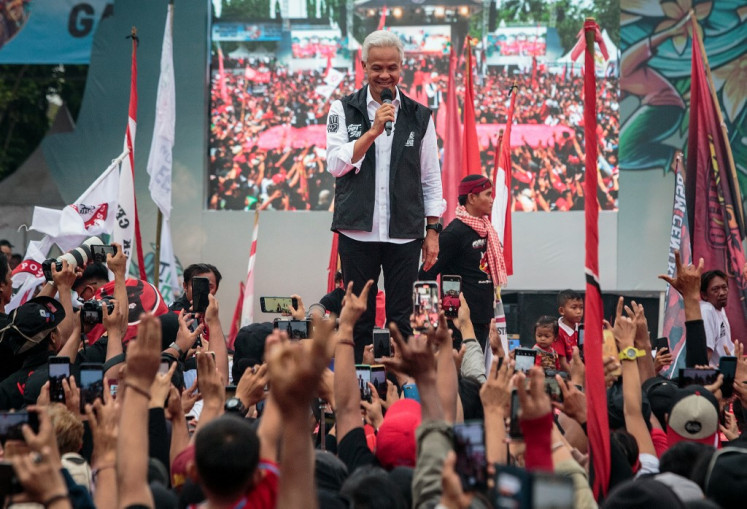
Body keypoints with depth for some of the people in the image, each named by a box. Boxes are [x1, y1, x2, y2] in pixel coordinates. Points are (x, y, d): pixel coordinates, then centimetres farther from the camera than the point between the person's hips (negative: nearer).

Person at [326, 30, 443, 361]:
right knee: (358, 318, 4)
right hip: (358, 231, -1)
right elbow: (336, 165, -7)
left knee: (400, 319, 3)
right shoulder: (343, 110, 4)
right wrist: (374, 130, -15)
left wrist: (433, 230, 3)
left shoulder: (419, 116, 7)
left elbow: (431, 178, 9)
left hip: (404, 234, 1)